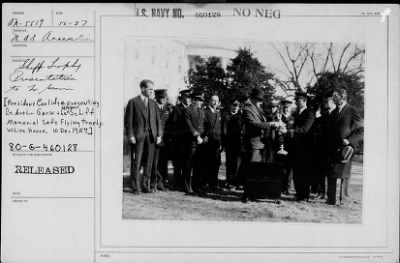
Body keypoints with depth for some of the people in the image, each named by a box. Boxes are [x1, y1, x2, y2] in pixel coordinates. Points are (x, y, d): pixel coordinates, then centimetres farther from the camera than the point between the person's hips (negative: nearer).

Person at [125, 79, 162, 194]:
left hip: (151, 136, 4)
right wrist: (130, 135, -10)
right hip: (138, 136, -4)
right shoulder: (133, 102, 1)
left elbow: (157, 120, 14)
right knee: (136, 163, -1)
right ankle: (136, 187, 4)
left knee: (148, 163, 5)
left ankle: (145, 186, 13)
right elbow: (128, 120, -2)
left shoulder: (153, 103, 15)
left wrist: (159, 135, 5)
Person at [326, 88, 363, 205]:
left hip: (345, 148, -6)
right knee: (331, 175, 5)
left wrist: (349, 140, -16)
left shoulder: (352, 111, -4)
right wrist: (329, 146, 9)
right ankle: (331, 200, 11)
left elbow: (361, 130, -6)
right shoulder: (334, 112, 17)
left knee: (344, 174, -5)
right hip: (333, 149, 6)